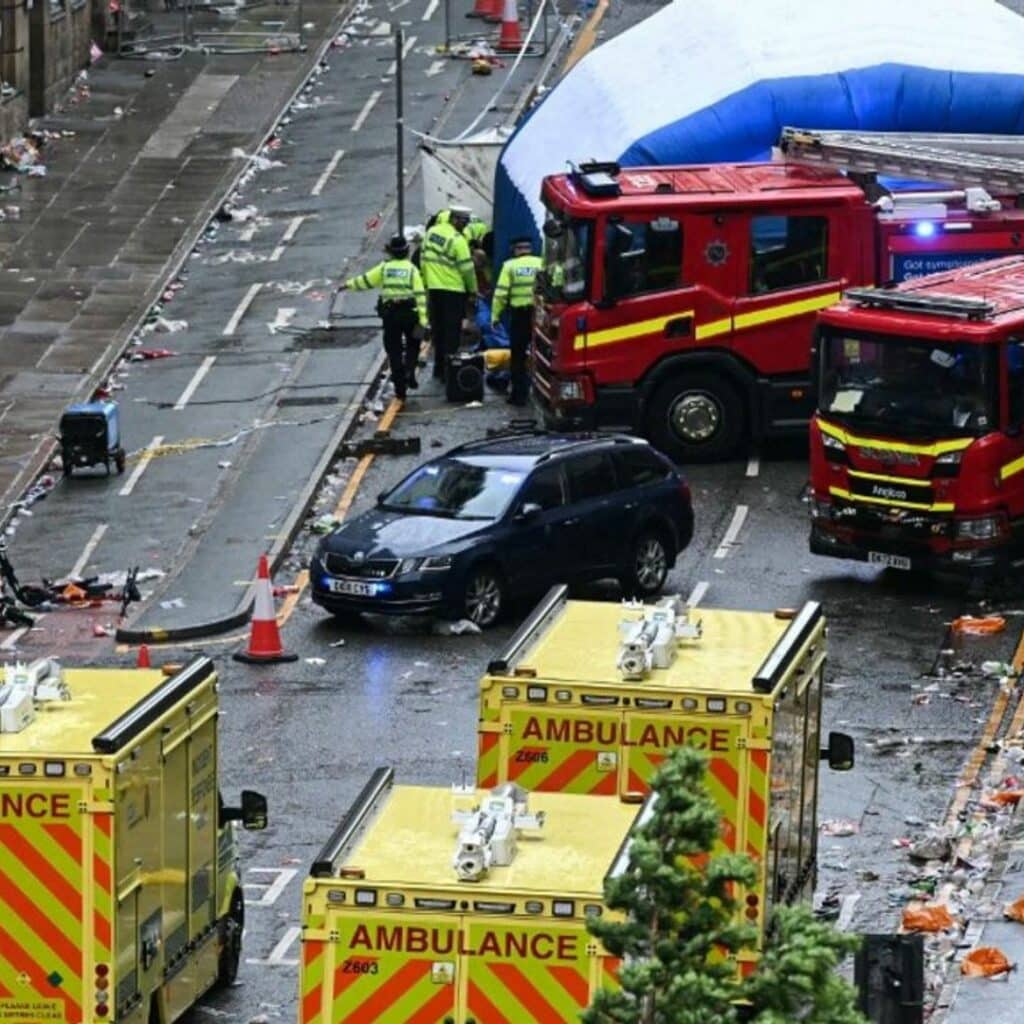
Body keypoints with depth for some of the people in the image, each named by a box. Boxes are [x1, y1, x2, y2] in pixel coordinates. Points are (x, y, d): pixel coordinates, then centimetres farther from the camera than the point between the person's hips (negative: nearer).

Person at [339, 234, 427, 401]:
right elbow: (420, 295, -6)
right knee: (412, 345, 20)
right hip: (409, 312, -1)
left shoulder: (384, 268, 3)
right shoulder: (412, 270, 0)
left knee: (394, 350, 8)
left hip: (389, 313, 1)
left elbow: (365, 280, 9)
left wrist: (348, 284, 26)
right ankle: (410, 372, -5)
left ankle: (399, 387, 8)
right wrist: (422, 320, -8)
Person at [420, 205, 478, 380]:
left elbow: (423, 260, 11)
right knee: (452, 331, 0)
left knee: (438, 328, 15)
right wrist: (473, 291, -2)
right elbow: (467, 268, -14)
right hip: (453, 290, -7)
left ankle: (439, 367, 21)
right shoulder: (457, 240, -17)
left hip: (433, 288, 7)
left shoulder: (431, 232, 5)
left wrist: (426, 283, 19)